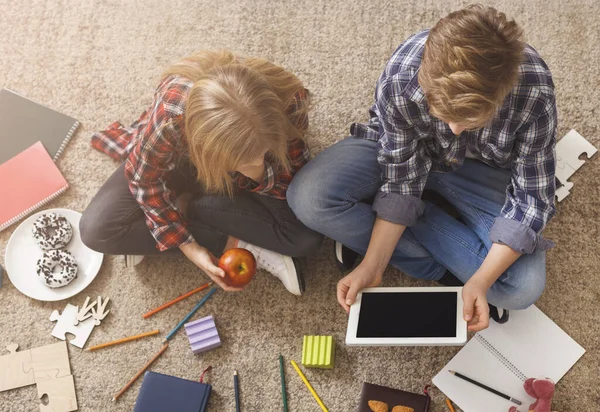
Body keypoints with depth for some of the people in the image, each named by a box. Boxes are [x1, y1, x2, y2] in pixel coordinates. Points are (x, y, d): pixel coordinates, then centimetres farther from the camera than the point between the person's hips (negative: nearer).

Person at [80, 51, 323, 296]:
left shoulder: (289, 102, -37)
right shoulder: (170, 117, -41)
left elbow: (294, 179, -21)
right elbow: (144, 179, -21)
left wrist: (260, 174, -43)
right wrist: (188, 246, -22)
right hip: (178, 161, 0)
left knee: (306, 237, -24)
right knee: (96, 230, -20)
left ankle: (184, 207, -9)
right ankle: (232, 244, -15)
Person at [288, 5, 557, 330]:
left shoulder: (534, 93, -33)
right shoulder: (398, 81, -33)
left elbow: (531, 199, -23)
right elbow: (400, 180, -21)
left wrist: (481, 281, -33)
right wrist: (372, 267, -25)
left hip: (478, 169, 0)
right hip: (399, 150, 0)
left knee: (524, 288, -20)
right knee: (308, 198, -27)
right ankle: (443, 267, -12)